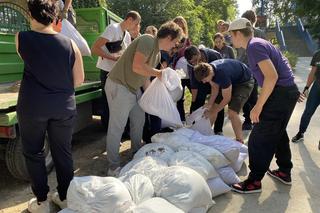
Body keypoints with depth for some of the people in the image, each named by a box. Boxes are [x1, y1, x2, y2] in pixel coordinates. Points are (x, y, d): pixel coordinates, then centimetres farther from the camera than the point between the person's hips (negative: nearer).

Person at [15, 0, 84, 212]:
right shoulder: (69, 43, -4)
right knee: (63, 152, 15)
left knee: (34, 153, 16)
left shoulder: (21, 38, -5)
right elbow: (79, 80, 0)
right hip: (64, 107, 1)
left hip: (32, 107, -1)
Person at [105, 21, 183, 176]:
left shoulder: (157, 54, 11)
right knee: (117, 127, -3)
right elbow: (137, 66, -30)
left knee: (139, 120, 18)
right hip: (119, 86, -10)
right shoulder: (148, 41, -18)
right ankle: (113, 166, 9)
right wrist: (158, 73, -18)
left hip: (134, 87, 10)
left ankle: (137, 152, 38)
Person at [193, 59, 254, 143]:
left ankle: (240, 141, -9)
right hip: (231, 80, 8)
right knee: (213, 106, 6)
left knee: (232, 112, -22)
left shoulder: (222, 74, -40)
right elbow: (215, 88, -4)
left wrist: (213, 112, -18)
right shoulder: (208, 69, -18)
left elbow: (226, 99, -28)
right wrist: (209, 105, -13)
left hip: (244, 82, -8)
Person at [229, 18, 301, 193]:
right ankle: (284, 172, 35)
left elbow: (272, 76, -25)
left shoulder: (254, 46, -15)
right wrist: (293, 91, 29)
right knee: (278, 133, 22)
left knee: (258, 139, -5)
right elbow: (277, 69, 21)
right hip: (289, 91, 10)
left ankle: (254, 181, 6)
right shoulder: (259, 43, 15)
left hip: (280, 93, -10)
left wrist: (258, 106, -23)